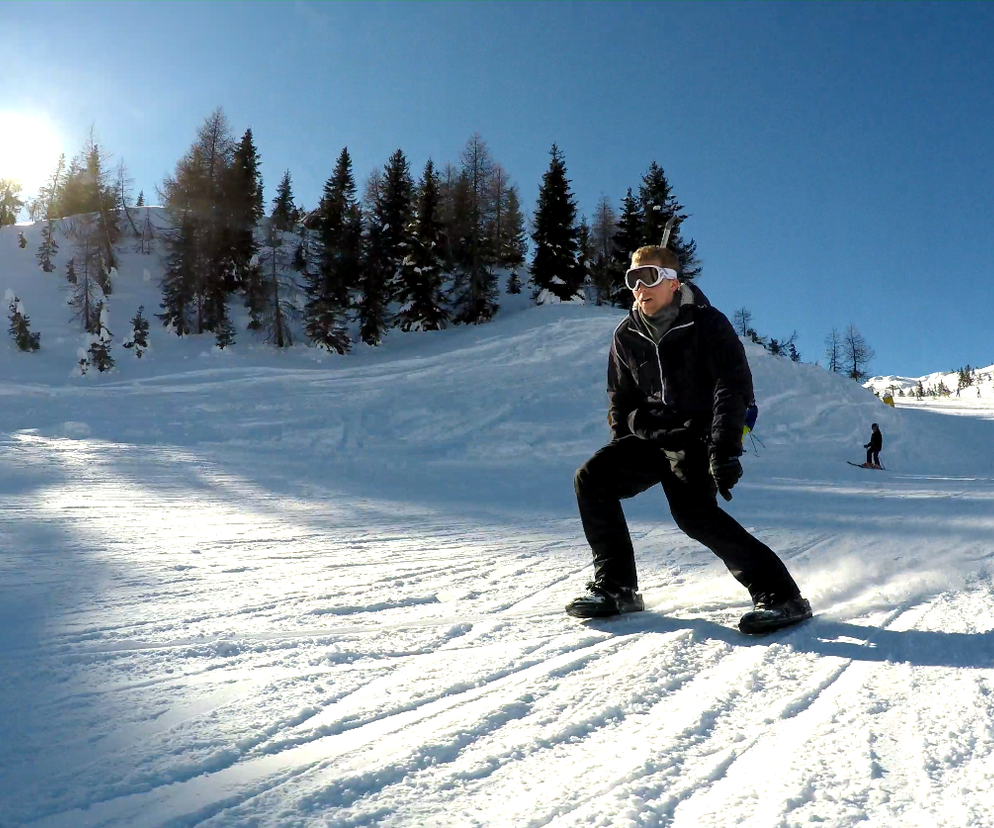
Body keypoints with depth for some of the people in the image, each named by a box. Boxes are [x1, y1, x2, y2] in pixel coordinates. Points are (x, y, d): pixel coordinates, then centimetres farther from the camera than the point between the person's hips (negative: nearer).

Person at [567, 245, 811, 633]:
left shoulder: (707, 324, -9)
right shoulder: (627, 336, 7)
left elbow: (734, 387, -16)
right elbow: (620, 399, 17)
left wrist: (725, 451, -27)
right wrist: (621, 452, 10)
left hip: (695, 437, -6)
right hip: (648, 436, 6)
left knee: (694, 513, -26)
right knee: (591, 478, -10)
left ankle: (779, 594, -16)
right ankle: (615, 586, 0)